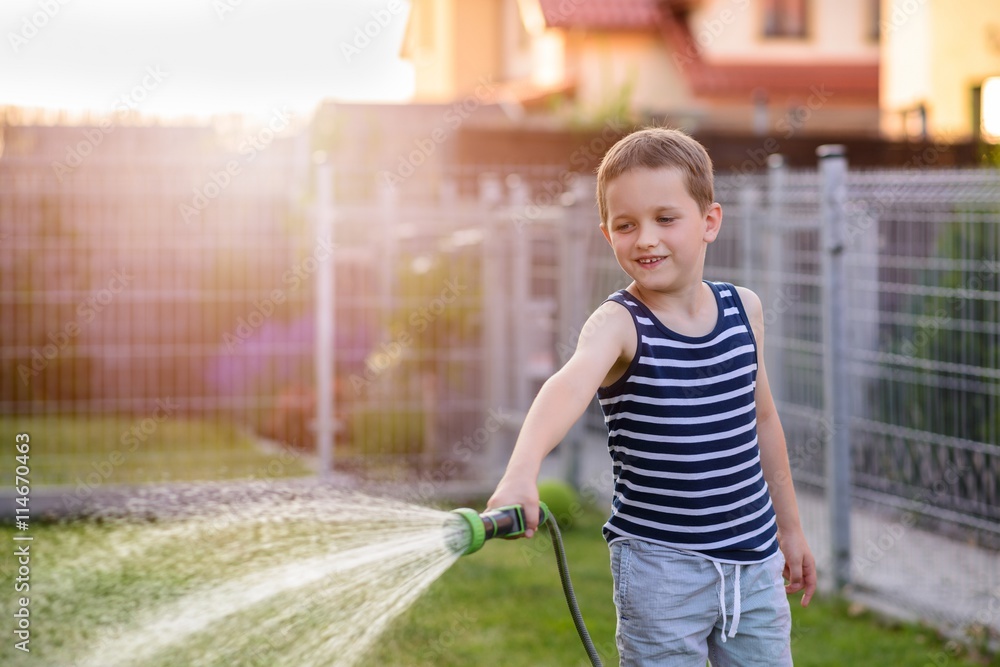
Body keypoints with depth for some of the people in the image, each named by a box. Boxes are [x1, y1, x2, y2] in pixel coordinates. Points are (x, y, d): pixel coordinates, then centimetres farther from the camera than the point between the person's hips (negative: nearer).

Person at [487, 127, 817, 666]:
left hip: (754, 560, 5)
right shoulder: (619, 324, -15)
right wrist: (523, 469, -57)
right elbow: (569, 384, -37)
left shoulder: (744, 309, 2)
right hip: (659, 565, -5)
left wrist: (789, 527, 23)